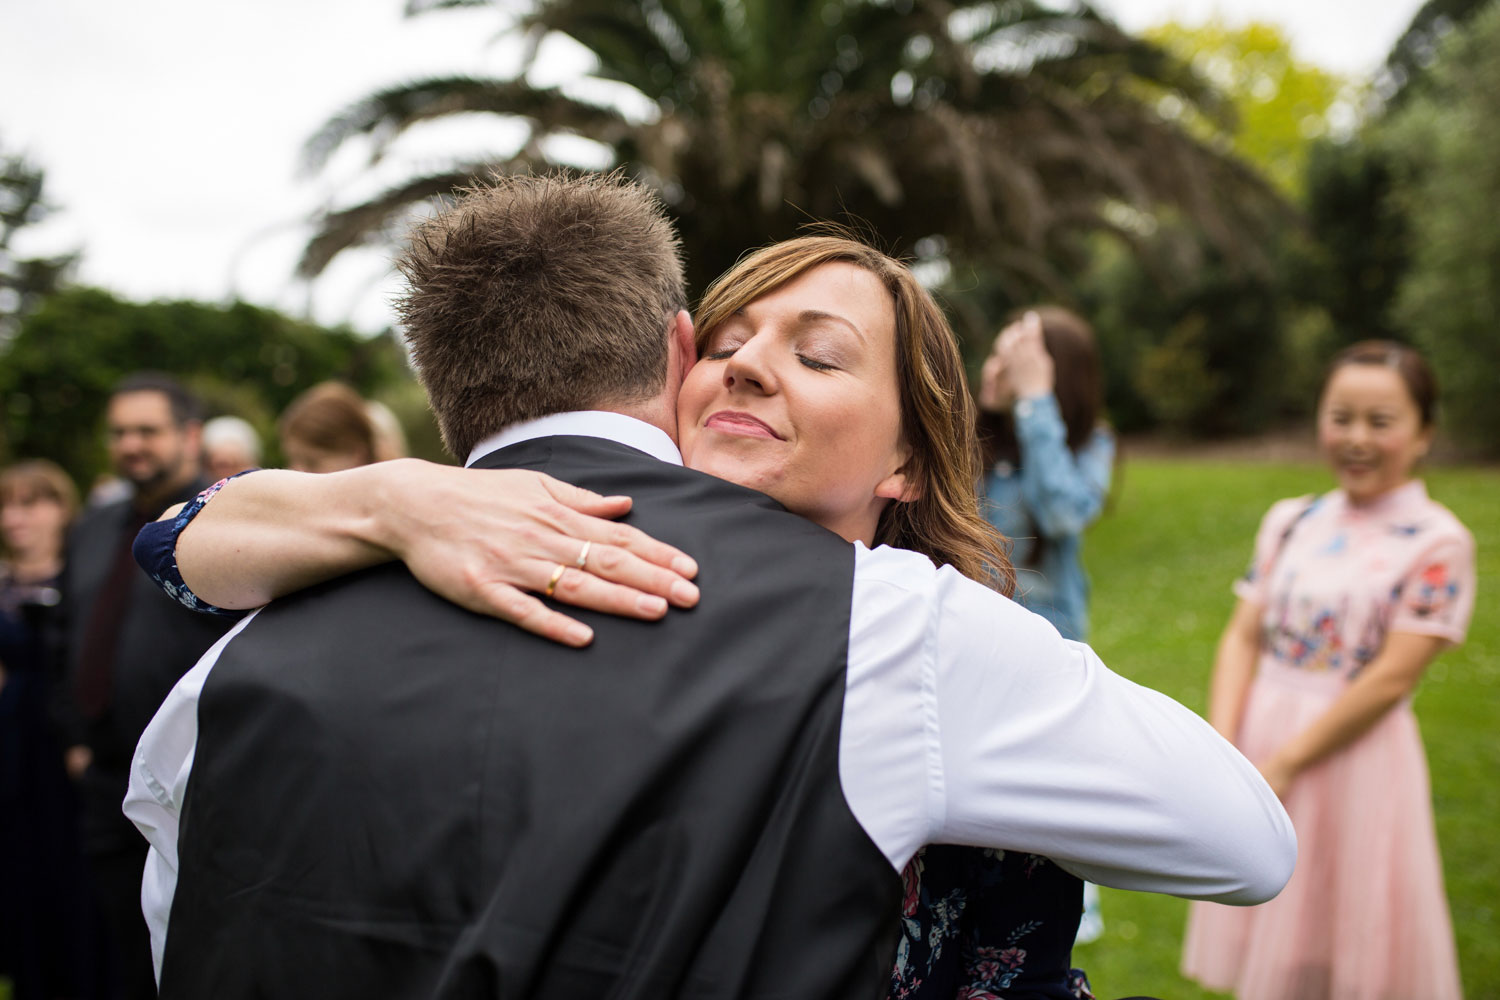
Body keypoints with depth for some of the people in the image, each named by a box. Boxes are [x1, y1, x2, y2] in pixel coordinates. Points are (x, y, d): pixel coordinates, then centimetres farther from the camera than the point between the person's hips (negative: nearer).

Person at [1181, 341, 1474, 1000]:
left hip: (1352, 751, -4)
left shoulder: (1437, 543, -8)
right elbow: (1243, 637, 3)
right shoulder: (1289, 522, 7)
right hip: (1259, 735, 4)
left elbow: (1392, 678, -14)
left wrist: (1283, 765, -14)